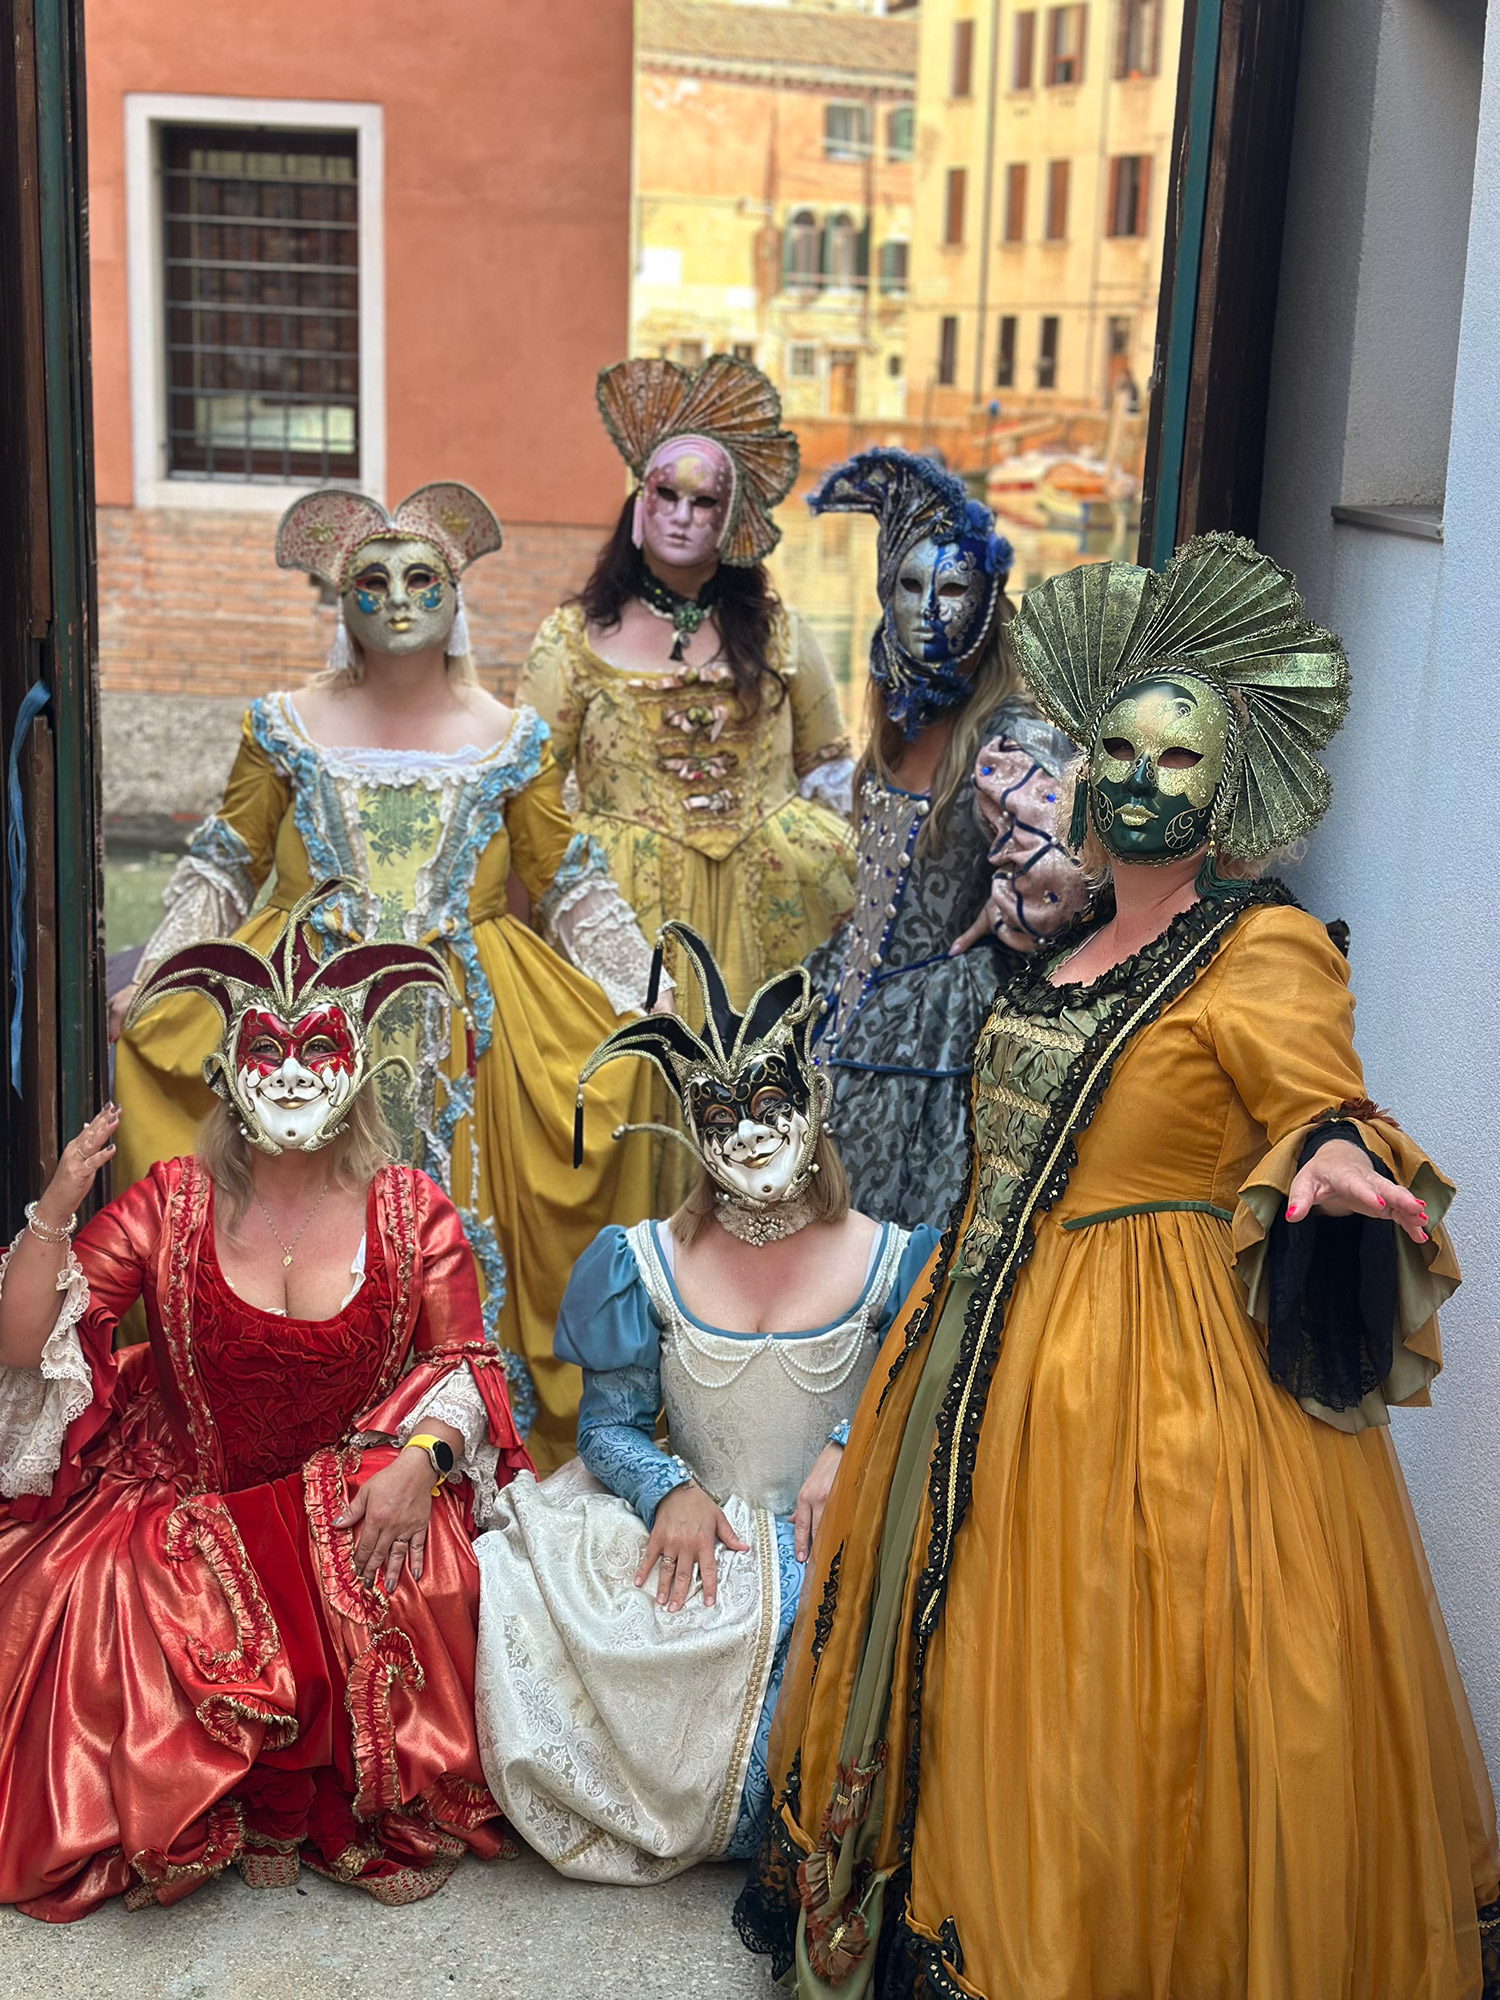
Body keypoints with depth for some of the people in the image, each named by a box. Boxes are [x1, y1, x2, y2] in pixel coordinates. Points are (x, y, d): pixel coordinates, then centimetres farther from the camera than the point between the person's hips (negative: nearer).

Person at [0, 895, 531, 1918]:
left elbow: (464, 1362, -1)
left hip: (353, 1501, 0)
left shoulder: (412, 1212, -1)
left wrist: (419, 1456, -22)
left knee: (405, 1588, -31)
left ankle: (383, 1818, -4)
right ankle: (244, 1817, -2)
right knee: (121, 1607, -28)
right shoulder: (172, 1203, -2)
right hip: (185, 1504, 1)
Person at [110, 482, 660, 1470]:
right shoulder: (288, 725, 5)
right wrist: (148, 990, 0)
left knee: (460, 1229, -6)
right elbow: (223, 868, 9)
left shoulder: (511, 738, 6)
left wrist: (643, 1007, 0)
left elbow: (574, 888, 9)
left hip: (465, 1026, 0)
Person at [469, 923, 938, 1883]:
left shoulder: (891, 1262, 0)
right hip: (687, 1527, 1)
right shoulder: (646, 1262, 3)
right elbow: (610, 1424, 4)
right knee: (500, 1591, -22)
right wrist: (670, 1489, -16)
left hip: (826, 1540, -1)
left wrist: (852, 1447, -17)